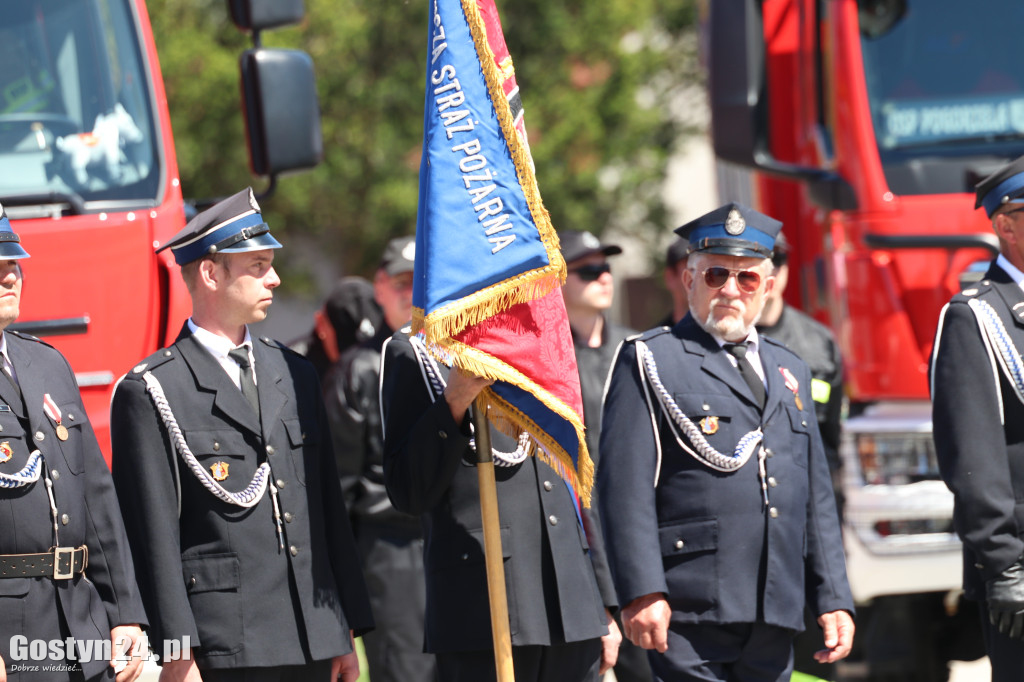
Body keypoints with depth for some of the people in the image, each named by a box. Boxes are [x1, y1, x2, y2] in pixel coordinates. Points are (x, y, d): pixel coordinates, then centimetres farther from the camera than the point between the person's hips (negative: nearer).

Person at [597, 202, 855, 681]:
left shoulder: (790, 372, 22)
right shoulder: (650, 361, 3)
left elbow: (816, 498, 23)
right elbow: (625, 485, -7)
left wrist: (833, 599, 15)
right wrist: (642, 592, -17)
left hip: (773, 620, 6)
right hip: (689, 611, -6)